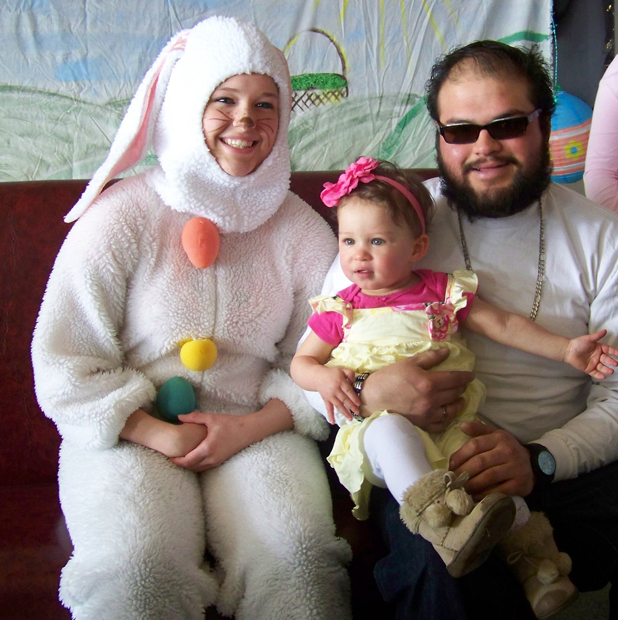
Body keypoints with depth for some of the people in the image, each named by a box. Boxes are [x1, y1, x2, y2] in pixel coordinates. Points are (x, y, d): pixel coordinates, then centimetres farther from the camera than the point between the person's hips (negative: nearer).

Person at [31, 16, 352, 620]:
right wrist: (158, 434, -13)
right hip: (129, 433, -1)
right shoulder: (123, 216, -2)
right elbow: (64, 366, -3)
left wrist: (250, 427, -9)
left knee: (297, 555, -27)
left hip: (259, 429, 2)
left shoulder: (301, 229, 6)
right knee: (137, 569, -31)